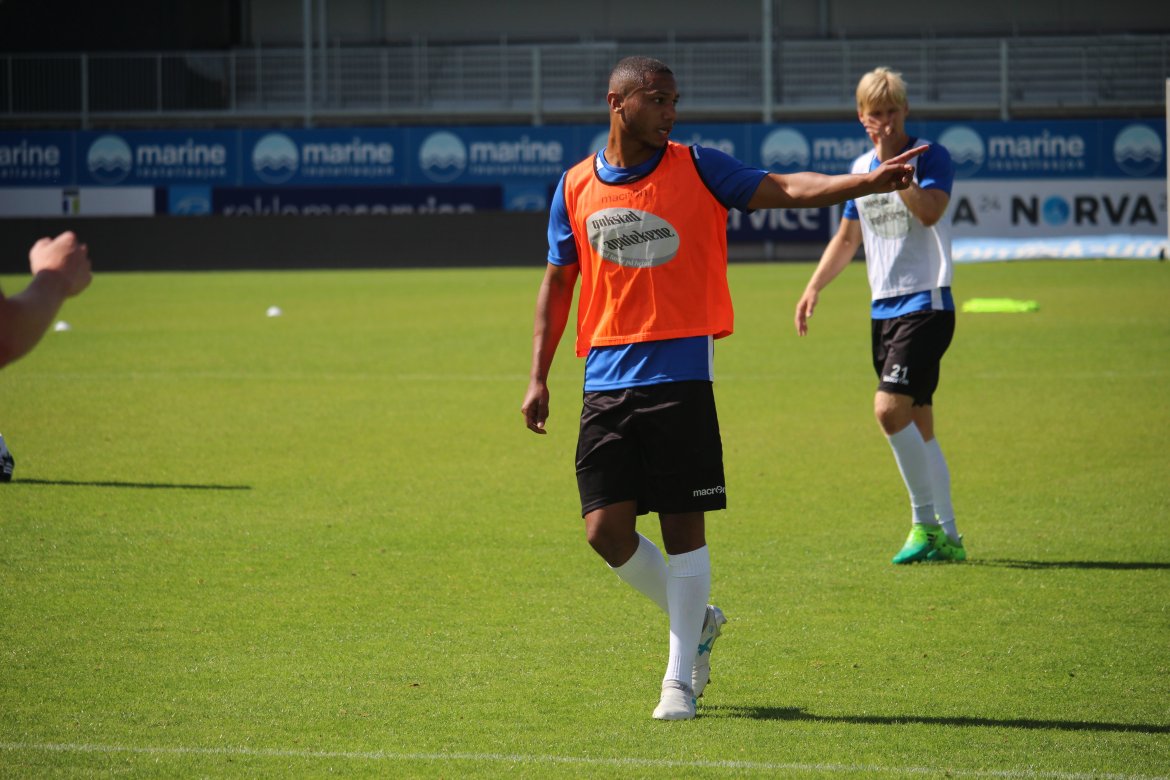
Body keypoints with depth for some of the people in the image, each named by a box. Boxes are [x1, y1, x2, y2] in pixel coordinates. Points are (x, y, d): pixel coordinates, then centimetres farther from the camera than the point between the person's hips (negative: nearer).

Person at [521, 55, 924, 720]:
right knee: (607, 529, -4)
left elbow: (782, 189, -10)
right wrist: (539, 377, 11)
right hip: (607, 378, 2)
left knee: (683, 526, -3)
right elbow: (558, 283, 15)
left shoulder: (698, 169, 0)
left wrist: (864, 182, -26)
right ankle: (696, 620, 22)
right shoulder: (576, 187, 8)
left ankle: (681, 678, 7)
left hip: (681, 373, -2)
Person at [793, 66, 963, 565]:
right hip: (883, 309, 7)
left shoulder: (931, 158, -7)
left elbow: (930, 211, -26)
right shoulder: (861, 168, 13)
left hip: (926, 304, -7)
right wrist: (814, 287, 15)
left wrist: (894, 164, -23)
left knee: (890, 409, -20)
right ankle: (947, 538, 14)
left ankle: (926, 520, -9)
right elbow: (847, 238, 24)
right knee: (917, 426, 8)